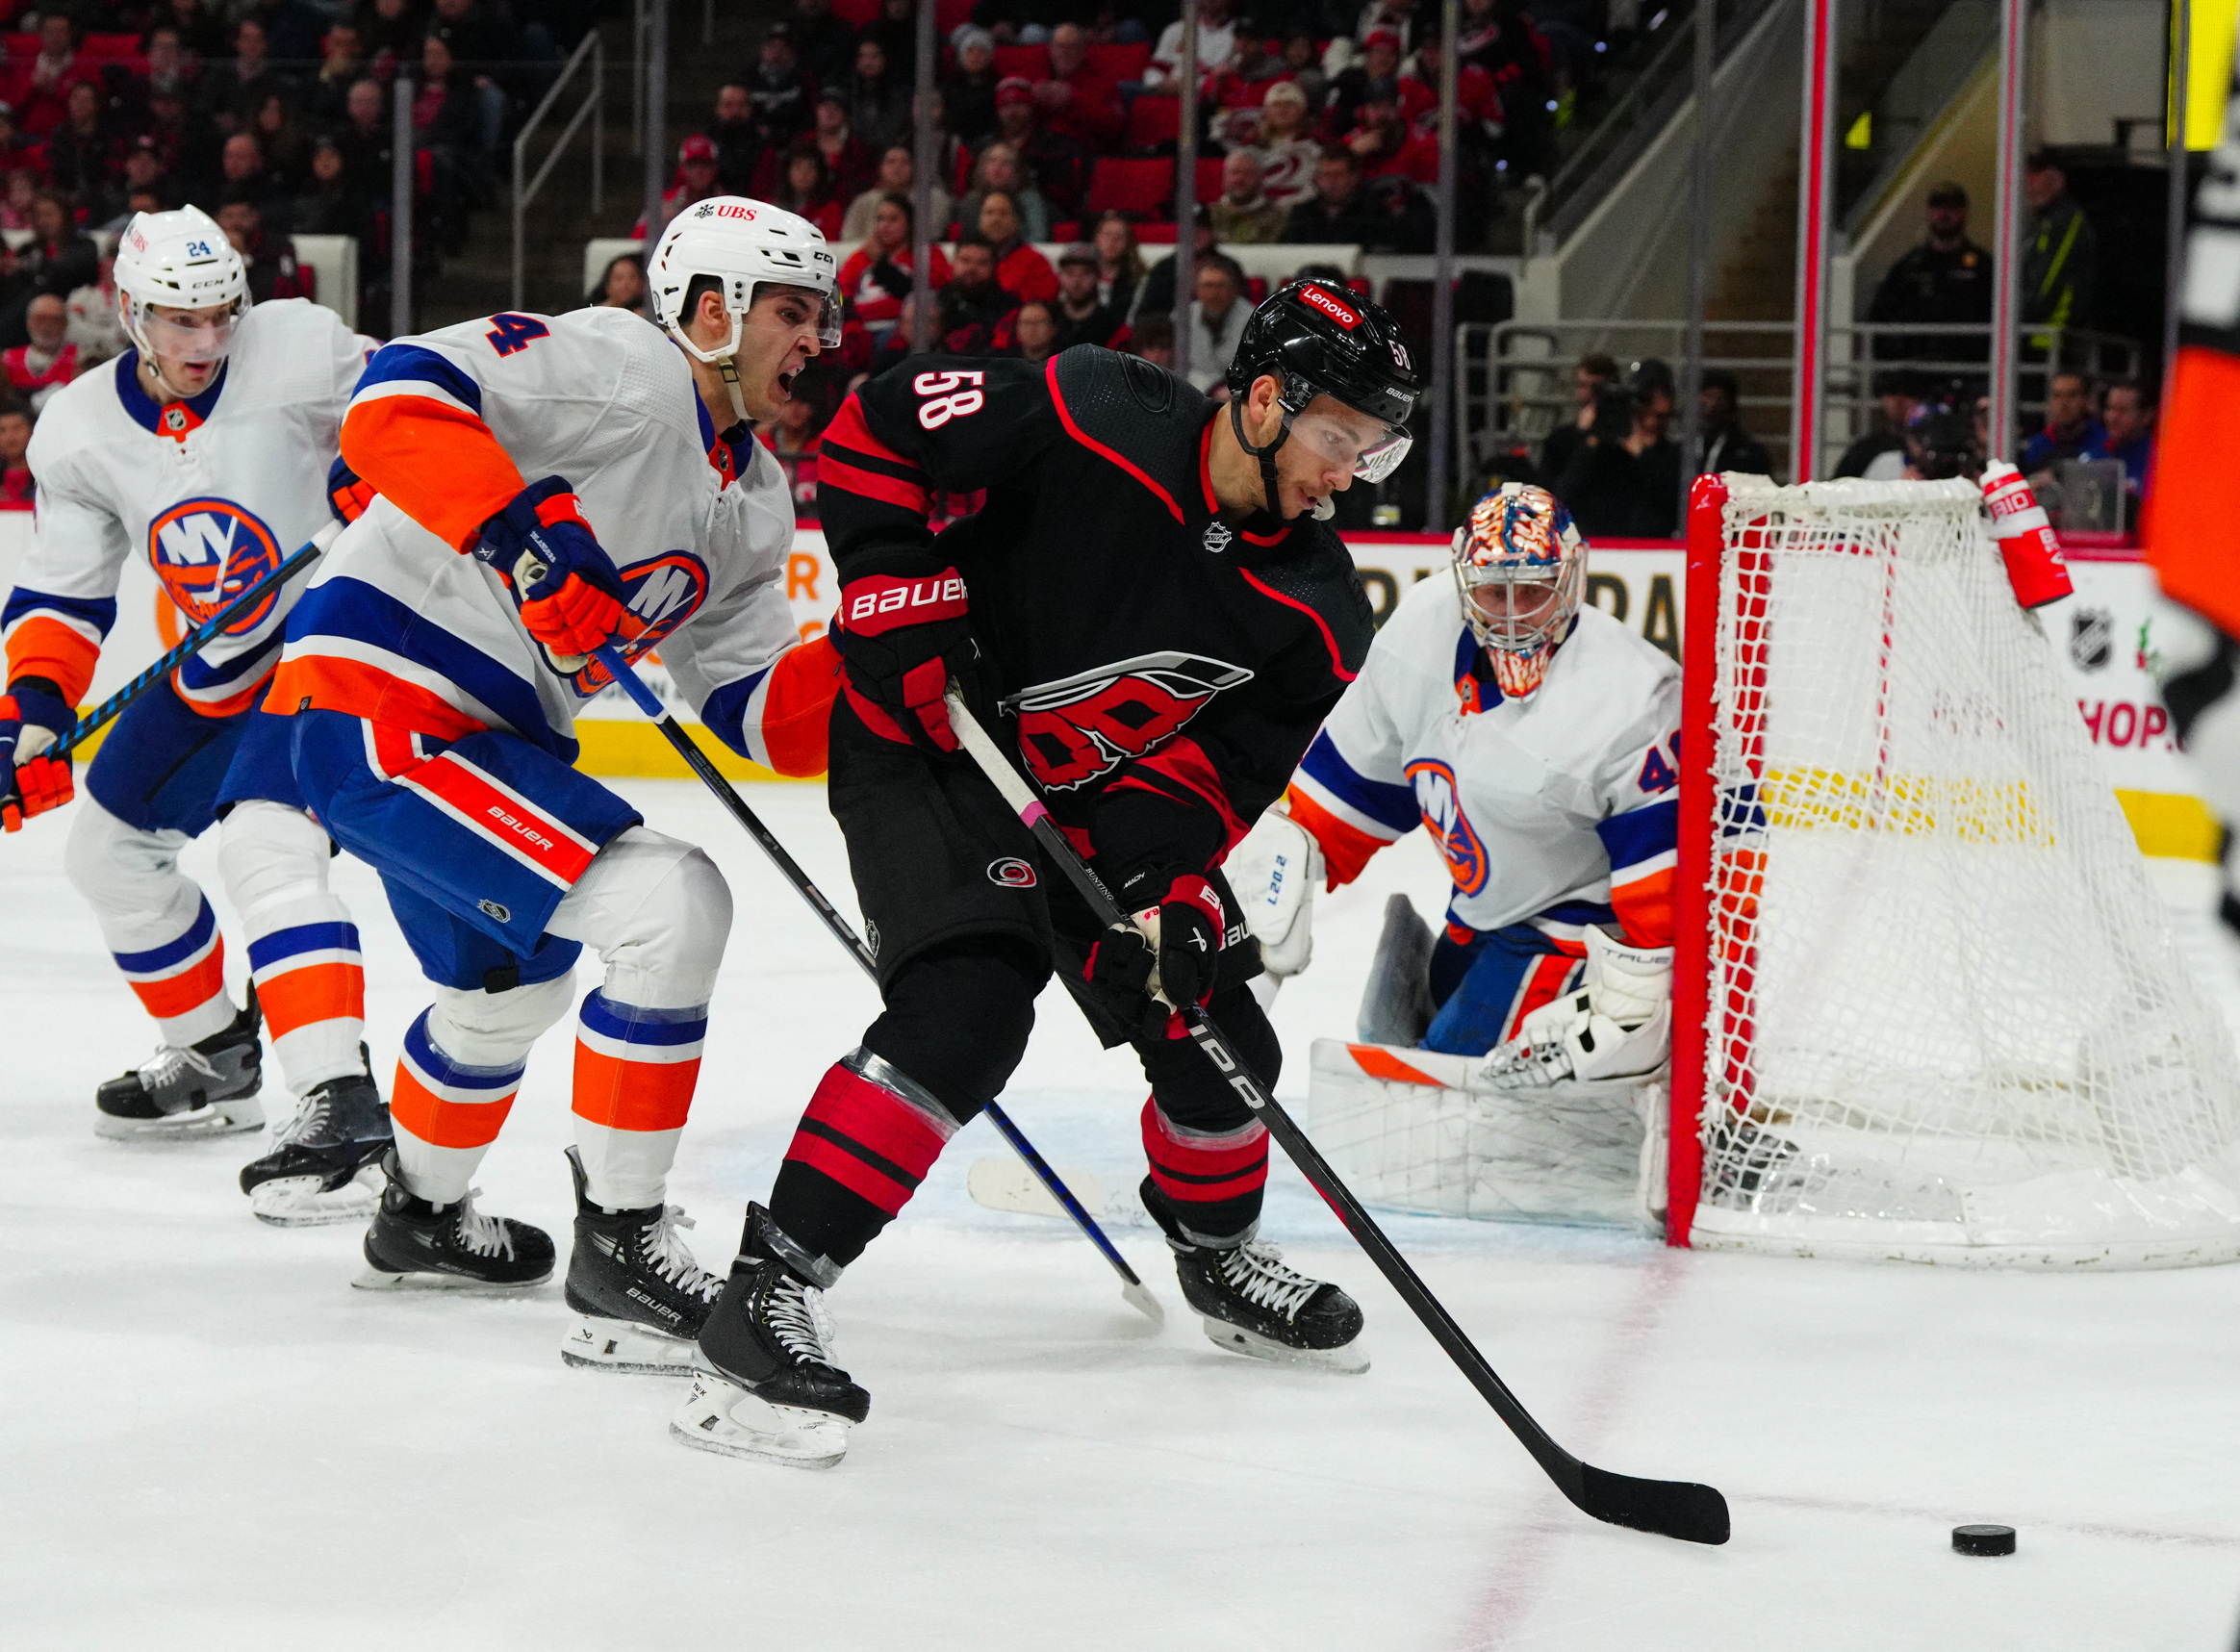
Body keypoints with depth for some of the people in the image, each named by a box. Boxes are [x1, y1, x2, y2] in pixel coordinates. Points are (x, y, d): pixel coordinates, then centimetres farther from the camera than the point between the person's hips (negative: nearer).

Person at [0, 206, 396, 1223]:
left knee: (263, 843, -27)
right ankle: (216, 1061, 35)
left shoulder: (296, 350, -18)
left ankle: (340, 1101, -35)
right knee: (112, 845, 17)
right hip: (216, 666, 8)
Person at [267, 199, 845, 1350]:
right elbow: (397, 393, -24)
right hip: (379, 705, -11)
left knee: (508, 987, 33)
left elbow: (754, 710, 11)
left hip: (491, 736, 11)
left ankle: (421, 1216, 61)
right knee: (673, 910, -21)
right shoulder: (620, 369, -14)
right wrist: (520, 526, -35)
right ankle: (617, 1251, -10)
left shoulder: (754, 501, 14)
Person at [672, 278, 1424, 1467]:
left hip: (1099, 795, 7)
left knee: (1212, 1028, 10)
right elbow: (875, 429, -18)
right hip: (926, 742, -7)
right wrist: (898, 601, -22)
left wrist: (1151, 880, -26)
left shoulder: (1315, 613, -9)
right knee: (967, 1004, -27)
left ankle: (1218, 1253, 41)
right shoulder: (1091, 420, -25)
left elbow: (1218, 763, -9)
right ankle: (771, 1288, -28)